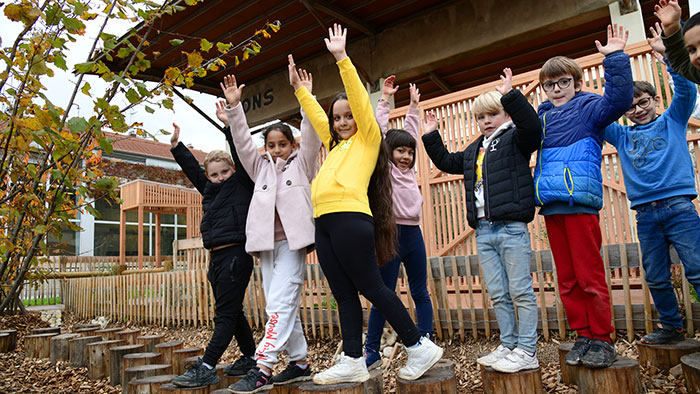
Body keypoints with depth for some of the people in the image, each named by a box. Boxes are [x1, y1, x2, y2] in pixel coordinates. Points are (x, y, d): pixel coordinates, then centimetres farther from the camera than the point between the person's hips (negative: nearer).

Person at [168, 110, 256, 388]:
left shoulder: (242, 184, 0)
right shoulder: (211, 190, 18)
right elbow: (192, 170, 27)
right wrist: (176, 147, 25)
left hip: (236, 255, -9)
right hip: (217, 257, 9)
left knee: (225, 314, -5)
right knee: (233, 312, 15)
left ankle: (205, 368, -3)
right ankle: (250, 358, 28)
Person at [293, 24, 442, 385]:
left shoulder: (367, 137, 9)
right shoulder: (336, 145, 28)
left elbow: (359, 98, 1)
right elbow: (316, 116, 39)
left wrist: (341, 57, 1)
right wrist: (300, 89, 45)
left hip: (351, 218, -8)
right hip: (324, 222, 8)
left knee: (371, 288, -6)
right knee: (344, 295, 6)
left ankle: (420, 347, 5)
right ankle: (353, 361, 10)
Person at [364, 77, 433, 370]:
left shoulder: (408, 168, 14)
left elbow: (411, 132, 23)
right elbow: (379, 131, -5)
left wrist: (414, 105, 25)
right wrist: (385, 99, -2)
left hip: (414, 234, 6)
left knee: (420, 292, 10)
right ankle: (372, 351, 9)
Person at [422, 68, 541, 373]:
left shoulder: (515, 139, 1)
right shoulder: (473, 151, 21)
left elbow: (531, 124, -20)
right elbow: (446, 162, 32)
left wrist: (510, 95, -24)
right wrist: (432, 136, 27)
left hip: (511, 228, -7)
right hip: (483, 230, 7)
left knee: (521, 291, -1)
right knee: (498, 294, 12)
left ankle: (527, 351, 7)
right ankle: (508, 346, 22)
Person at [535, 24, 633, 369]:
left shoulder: (588, 107, 4)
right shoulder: (541, 116, 19)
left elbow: (619, 99, -13)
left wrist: (615, 58, -17)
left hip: (580, 203, -5)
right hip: (551, 207, 6)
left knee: (590, 276, -2)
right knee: (567, 279, 9)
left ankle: (602, 340, 12)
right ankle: (583, 336, 20)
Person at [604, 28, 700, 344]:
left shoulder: (672, 121, 11)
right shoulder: (622, 136, 16)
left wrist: (666, 54, -11)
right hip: (645, 214, 3)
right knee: (656, 278, 9)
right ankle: (671, 327, 25)